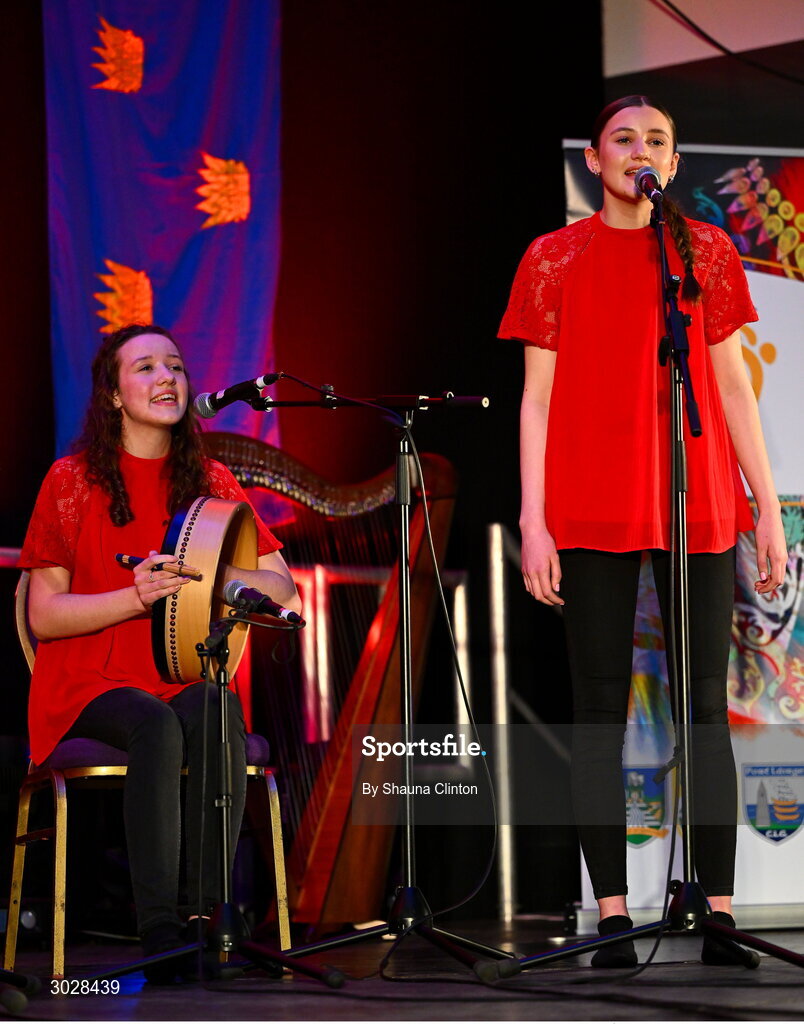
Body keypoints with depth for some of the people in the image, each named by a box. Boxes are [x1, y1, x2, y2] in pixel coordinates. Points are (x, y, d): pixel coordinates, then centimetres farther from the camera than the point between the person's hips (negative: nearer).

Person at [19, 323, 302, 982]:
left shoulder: (209, 482, 11)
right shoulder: (74, 480, 2)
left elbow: (283, 592, 6)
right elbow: (44, 615, -2)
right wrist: (137, 596, -16)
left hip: (187, 674, 2)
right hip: (95, 682, -2)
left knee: (216, 720, -33)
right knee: (156, 727, -36)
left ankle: (205, 915, -33)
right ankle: (158, 930, -37)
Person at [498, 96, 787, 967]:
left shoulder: (706, 251, 11)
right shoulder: (555, 258, 7)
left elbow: (732, 384, 11)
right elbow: (537, 395, 4)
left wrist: (767, 506, 6)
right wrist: (532, 520, -3)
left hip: (699, 505, 1)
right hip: (592, 515, -1)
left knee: (705, 706, -1)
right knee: (599, 708, 0)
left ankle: (719, 911, 1)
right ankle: (611, 913, 3)